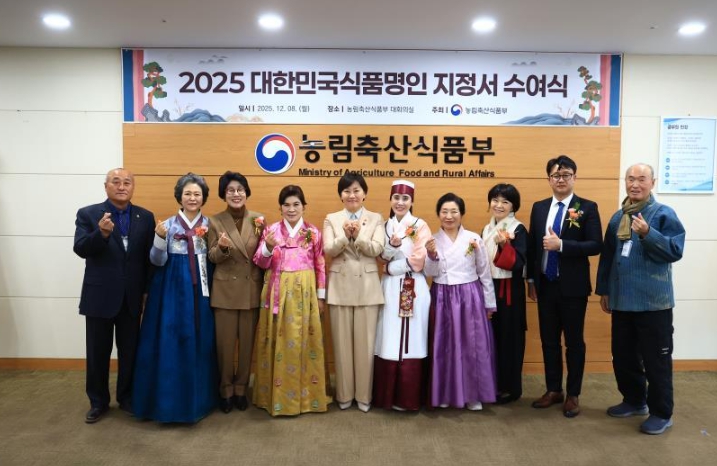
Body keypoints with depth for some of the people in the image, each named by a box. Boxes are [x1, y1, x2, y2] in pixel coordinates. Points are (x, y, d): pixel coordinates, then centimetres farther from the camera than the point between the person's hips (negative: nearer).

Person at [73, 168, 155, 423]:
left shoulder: (146, 217, 2)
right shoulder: (87, 214, -4)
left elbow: (149, 256, 1)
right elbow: (80, 249, -15)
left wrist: (148, 290, 0)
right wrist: (102, 233, -34)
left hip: (132, 297, 2)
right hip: (99, 296, -1)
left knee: (129, 351, 13)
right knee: (97, 353, 11)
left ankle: (127, 397, 31)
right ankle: (98, 401, 30)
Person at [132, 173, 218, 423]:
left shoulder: (209, 225, 5)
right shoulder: (167, 224, 1)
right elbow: (157, 261, -1)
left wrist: (206, 240, -10)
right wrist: (160, 238, -18)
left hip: (200, 289, 2)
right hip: (172, 289, -1)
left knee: (200, 341, 7)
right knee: (170, 341, 0)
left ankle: (198, 397, 23)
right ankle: (169, 399, 15)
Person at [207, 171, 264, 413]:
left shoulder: (258, 219, 2)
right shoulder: (215, 221, -1)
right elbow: (212, 257, -4)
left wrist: (261, 236, -13)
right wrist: (222, 247, -22)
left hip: (251, 290, 1)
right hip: (225, 290, -1)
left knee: (247, 343, 10)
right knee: (225, 343, 6)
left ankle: (241, 389, 26)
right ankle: (225, 390, 23)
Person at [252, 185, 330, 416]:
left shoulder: (313, 232, 2)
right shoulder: (271, 230, 2)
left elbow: (320, 266, 5)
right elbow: (261, 264, 0)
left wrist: (320, 295, 4)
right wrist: (268, 247, -20)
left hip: (304, 292, 0)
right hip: (278, 292, 0)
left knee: (304, 341, 5)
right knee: (278, 342, 4)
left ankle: (306, 395, 19)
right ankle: (277, 395, 18)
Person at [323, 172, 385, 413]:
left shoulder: (376, 219, 4)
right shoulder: (331, 219, 6)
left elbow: (377, 249, -8)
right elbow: (328, 250, -5)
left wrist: (358, 235, -23)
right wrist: (345, 235, -22)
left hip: (367, 287, 0)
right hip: (340, 287, 1)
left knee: (365, 342, 5)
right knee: (342, 343, 8)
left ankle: (363, 395, 20)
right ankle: (344, 394, 23)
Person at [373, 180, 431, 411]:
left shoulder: (420, 226, -2)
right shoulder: (385, 226, 12)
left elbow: (418, 261, -9)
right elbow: (382, 257, 4)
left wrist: (391, 266, -3)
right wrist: (393, 244, -14)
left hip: (413, 290, -4)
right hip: (390, 289, 4)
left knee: (409, 344, -1)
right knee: (387, 343, 5)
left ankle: (407, 398, 12)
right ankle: (385, 395, 19)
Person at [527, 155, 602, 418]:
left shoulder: (587, 208, -6)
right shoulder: (539, 208, 7)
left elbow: (595, 246, -13)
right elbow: (532, 245, 9)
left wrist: (560, 245, -22)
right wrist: (531, 280, 8)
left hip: (572, 287, -4)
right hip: (545, 285, 4)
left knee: (574, 342, 8)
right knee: (548, 340, 12)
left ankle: (573, 395, 22)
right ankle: (553, 390, 27)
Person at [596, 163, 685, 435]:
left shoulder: (664, 214, -6)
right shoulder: (618, 218, 11)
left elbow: (675, 250, -15)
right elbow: (607, 255, 15)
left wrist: (647, 234, -28)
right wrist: (604, 290, 14)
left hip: (653, 301, -6)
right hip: (622, 300, 6)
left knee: (656, 359, 3)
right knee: (623, 356, 15)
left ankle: (661, 413, 19)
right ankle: (634, 401, 33)